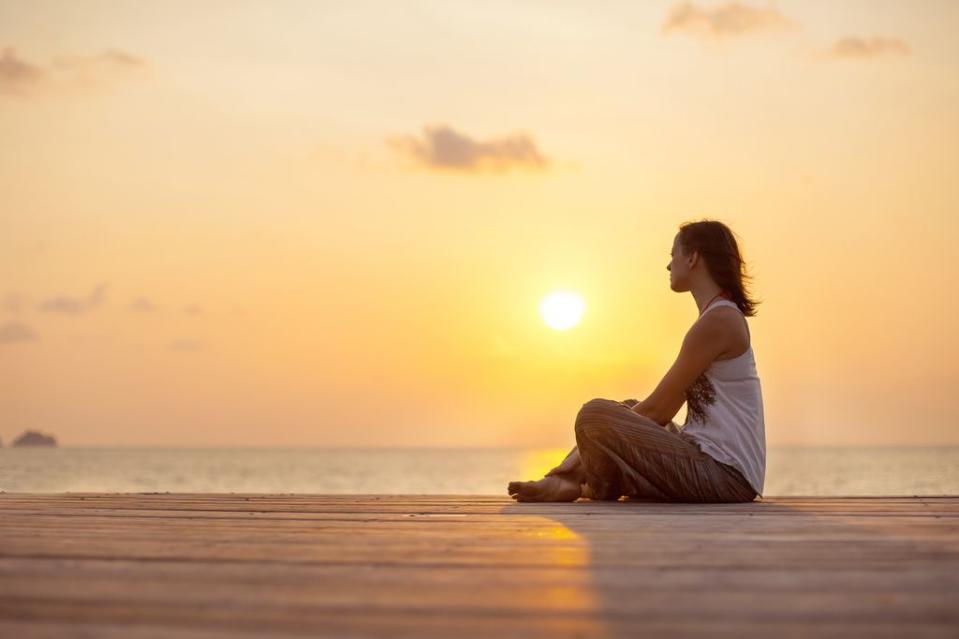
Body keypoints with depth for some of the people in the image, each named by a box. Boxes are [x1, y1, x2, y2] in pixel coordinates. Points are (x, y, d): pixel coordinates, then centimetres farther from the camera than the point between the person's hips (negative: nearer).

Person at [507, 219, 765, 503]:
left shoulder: (718, 321, -13)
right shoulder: (723, 317, 19)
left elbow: (658, 409, -12)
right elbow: (664, 410, 19)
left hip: (724, 474, -11)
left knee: (594, 414, -19)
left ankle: (605, 488, 8)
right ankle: (569, 481, 10)